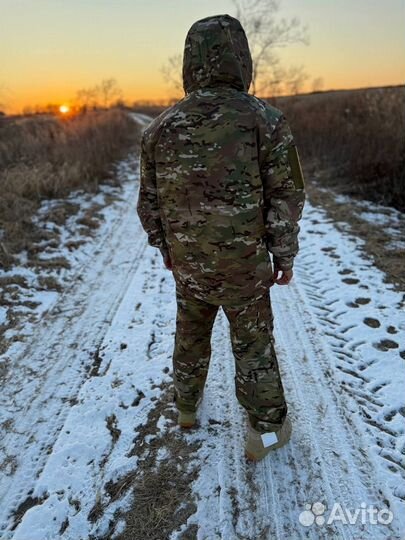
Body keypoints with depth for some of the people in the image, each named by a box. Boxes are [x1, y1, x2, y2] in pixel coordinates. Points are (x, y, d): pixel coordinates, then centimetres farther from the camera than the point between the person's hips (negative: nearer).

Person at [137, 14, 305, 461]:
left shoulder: (160, 128, -4)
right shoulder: (265, 121, -13)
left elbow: (150, 202, 2)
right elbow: (285, 199, -12)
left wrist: (165, 248, 17)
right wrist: (285, 257, 0)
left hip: (187, 264, 3)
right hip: (244, 266, -3)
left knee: (190, 336, 24)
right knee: (253, 345, 14)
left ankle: (187, 405, 46)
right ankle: (265, 431, 31)